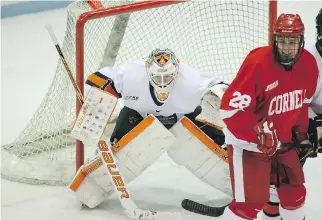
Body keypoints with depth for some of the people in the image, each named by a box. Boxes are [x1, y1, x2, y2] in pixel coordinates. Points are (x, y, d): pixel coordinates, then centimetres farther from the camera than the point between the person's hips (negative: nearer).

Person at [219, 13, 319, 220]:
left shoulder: (309, 64, -6)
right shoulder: (257, 63, -28)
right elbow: (231, 108, -27)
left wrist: (301, 134, 14)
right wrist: (258, 136, -27)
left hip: (283, 140, 7)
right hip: (248, 142, -7)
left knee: (295, 191, 18)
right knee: (251, 201, -10)